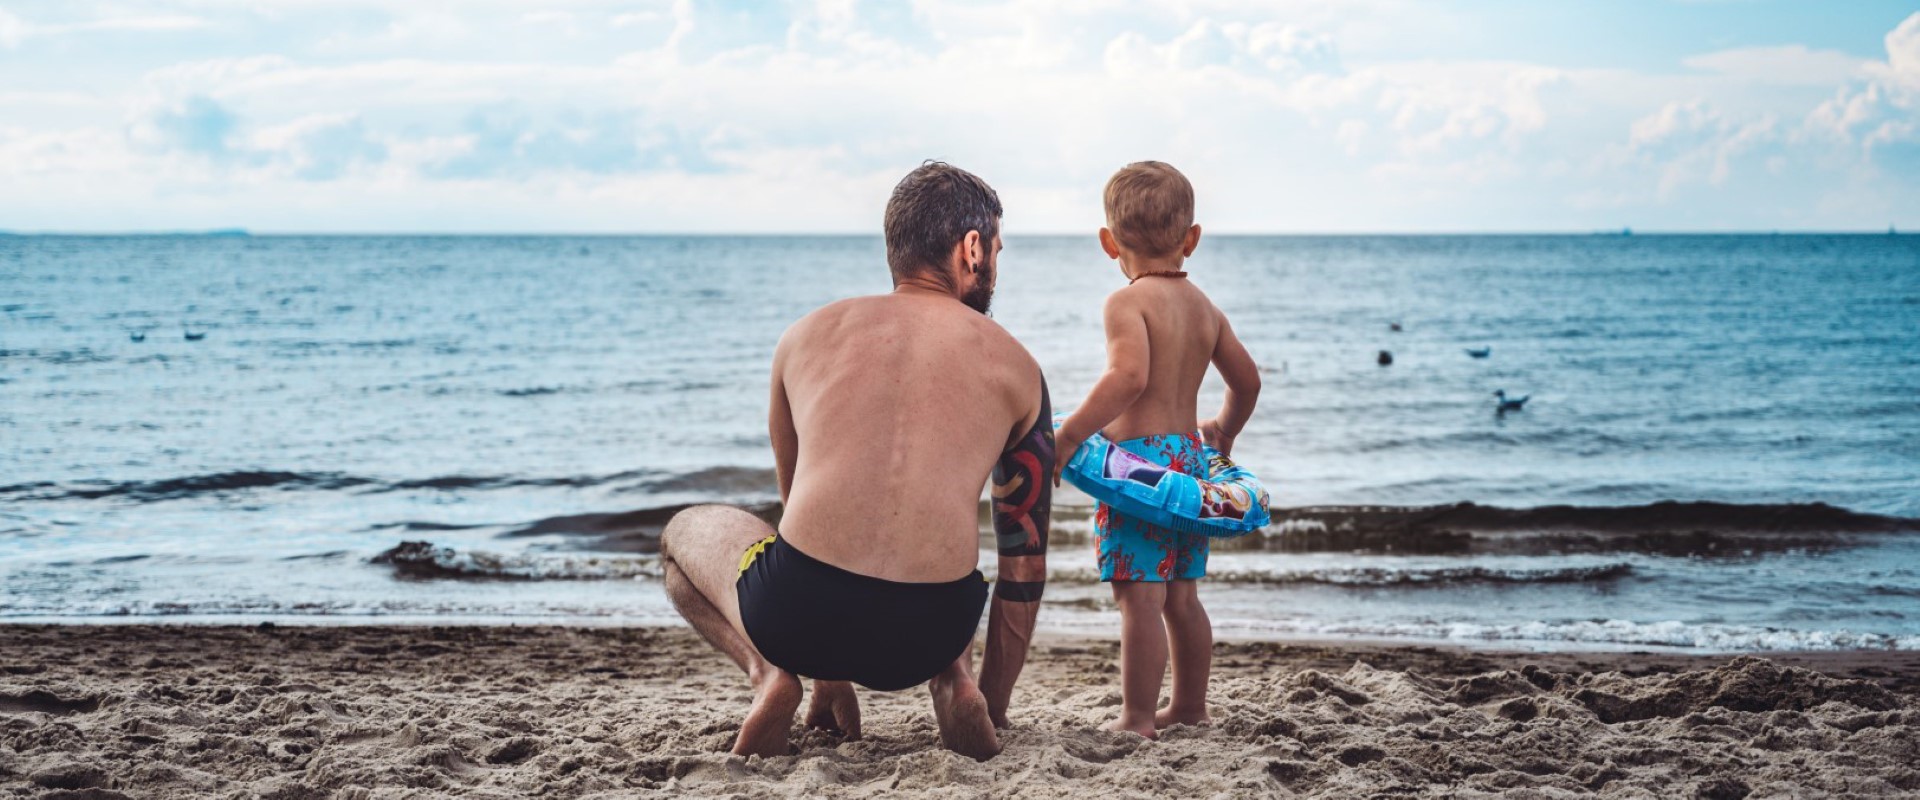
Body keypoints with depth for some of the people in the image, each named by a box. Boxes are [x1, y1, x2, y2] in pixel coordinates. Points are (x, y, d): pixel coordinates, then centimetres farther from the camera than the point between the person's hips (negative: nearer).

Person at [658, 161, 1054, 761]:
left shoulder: (807, 336, 17)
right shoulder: (1013, 367, 12)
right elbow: (1026, 562, 16)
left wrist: (829, 676, 39)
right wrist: (993, 705, 27)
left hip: (797, 615, -1)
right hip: (926, 636, 1)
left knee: (684, 532, 32)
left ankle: (766, 673, 5)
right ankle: (951, 680, 8)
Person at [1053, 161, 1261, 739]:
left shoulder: (1127, 302, -11)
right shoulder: (1205, 308, 12)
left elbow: (1130, 376, -26)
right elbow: (1247, 379, 19)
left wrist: (1069, 435, -23)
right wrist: (1224, 430, 38)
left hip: (1138, 456, -8)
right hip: (1190, 457, 8)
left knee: (1139, 598, -5)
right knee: (1181, 595, 17)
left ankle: (1137, 719, -3)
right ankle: (1190, 706, 27)